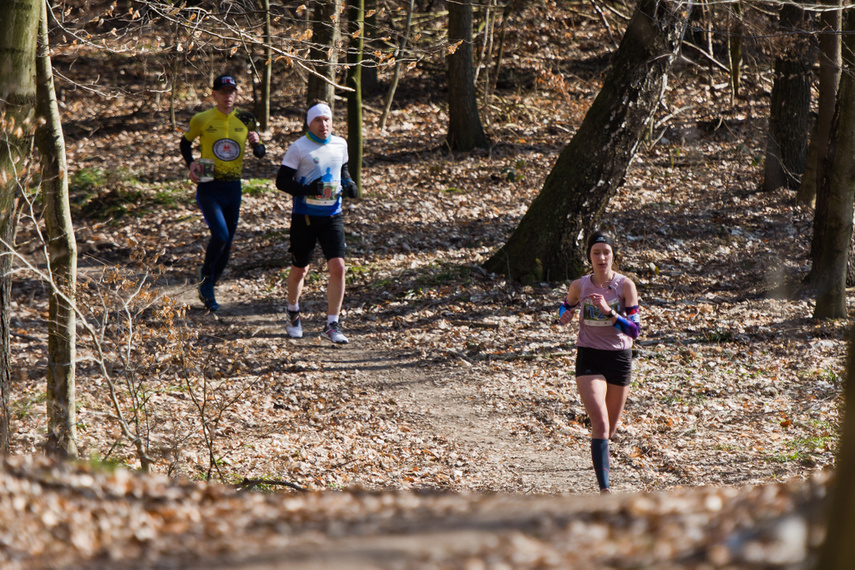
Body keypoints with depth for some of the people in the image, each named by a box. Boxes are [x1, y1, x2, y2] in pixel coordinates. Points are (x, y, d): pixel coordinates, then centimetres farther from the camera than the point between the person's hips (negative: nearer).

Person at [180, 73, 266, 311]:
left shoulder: (245, 119, 1)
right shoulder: (202, 120, -6)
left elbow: (260, 153, 9)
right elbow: (185, 142, 11)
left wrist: (256, 143, -14)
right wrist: (191, 164, -6)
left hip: (233, 188, 4)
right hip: (208, 188, -4)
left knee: (227, 244, 7)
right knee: (220, 235, -21)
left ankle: (208, 290, 24)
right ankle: (205, 276, 5)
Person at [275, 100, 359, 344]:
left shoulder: (340, 145, 7)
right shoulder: (298, 148, -7)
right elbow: (282, 181, -8)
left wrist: (349, 185, 2)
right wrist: (307, 190, -24)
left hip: (332, 216, 3)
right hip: (304, 217, -3)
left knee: (337, 267, -12)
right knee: (300, 269, 9)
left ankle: (332, 325, -5)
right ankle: (293, 314, 37)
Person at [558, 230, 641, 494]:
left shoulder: (625, 286, -7)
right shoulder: (579, 286, -2)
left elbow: (634, 329, -12)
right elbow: (566, 306, 20)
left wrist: (608, 311, -25)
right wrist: (564, 316, -4)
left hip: (619, 359, 1)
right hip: (589, 359, -1)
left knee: (610, 427, 15)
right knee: (600, 422, -19)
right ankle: (604, 489, -23)